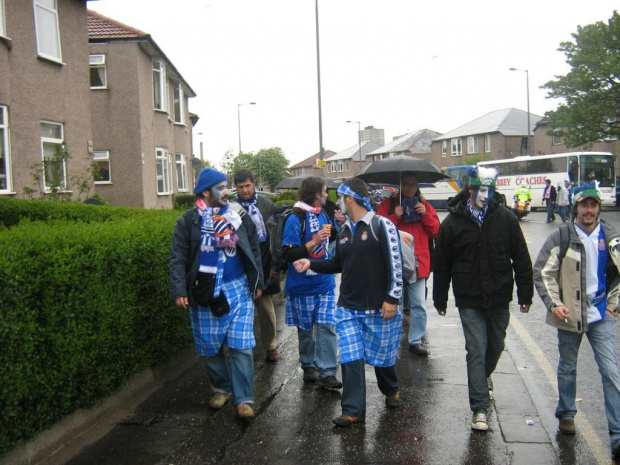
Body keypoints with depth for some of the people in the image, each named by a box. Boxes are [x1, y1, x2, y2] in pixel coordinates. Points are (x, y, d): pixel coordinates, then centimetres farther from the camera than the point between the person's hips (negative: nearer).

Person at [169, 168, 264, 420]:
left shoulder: (239, 216, 5)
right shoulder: (189, 221, -3)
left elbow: (254, 251, 11)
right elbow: (178, 259, -5)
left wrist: (257, 283, 9)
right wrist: (179, 290, -14)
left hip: (238, 290, 1)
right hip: (204, 293, 0)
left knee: (241, 346, -3)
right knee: (211, 346, 10)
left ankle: (244, 399, 6)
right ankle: (221, 389, 31)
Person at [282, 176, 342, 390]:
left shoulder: (322, 214, 4)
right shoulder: (295, 219, -15)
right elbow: (289, 254, -20)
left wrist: (336, 226, 2)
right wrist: (313, 242, -28)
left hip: (325, 283, 5)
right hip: (303, 285, -5)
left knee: (327, 326, -2)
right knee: (305, 329, 11)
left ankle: (327, 373, 2)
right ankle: (308, 367, 29)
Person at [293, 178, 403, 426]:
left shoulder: (382, 225, -10)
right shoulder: (345, 230, 11)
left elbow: (395, 265, -13)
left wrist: (392, 298, -16)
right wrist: (311, 263, 9)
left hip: (378, 308, -5)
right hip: (348, 308, 5)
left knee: (382, 355, 11)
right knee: (351, 359, 0)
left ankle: (391, 391, 40)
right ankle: (353, 410, 8)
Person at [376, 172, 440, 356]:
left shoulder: (424, 205, 12)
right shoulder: (388, 204, 5)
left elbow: (435, 231, 8)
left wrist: (425, 215, -6)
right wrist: (395, 217, -14)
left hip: (418, 263, 2)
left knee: (419, 305, 2)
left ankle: (415, 340, 14)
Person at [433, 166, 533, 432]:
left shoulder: (505, 218, -1)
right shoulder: (453, 222, -5)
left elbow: (521, 259, 3)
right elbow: (441, 265, 2)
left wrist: (525, 294, 3)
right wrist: (440, 300, 5)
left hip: (499, 299, 2)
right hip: (469, 301, -2)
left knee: (496, 346, 18)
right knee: (476, 350, -4)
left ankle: (483, 376, 49)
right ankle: (479, 409, 3)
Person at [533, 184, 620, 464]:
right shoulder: (562, 237, -7)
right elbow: (542, 273, -6)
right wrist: (554, 304, -14)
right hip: (569, 315, -1)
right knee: (567, 368, 15)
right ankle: (566, 415, 37)